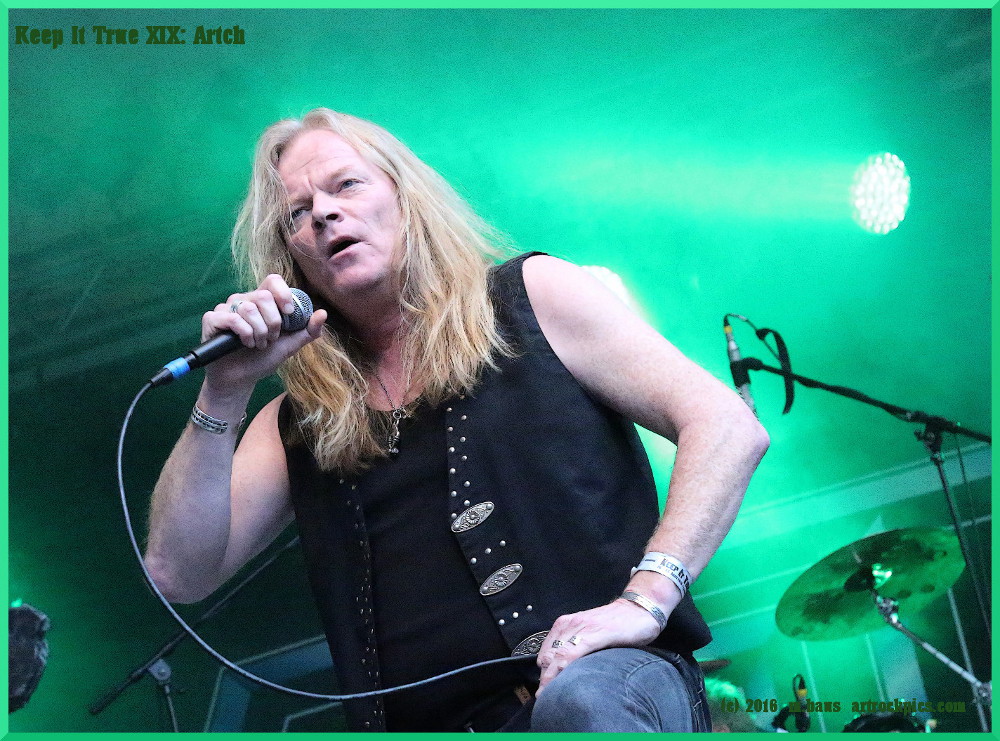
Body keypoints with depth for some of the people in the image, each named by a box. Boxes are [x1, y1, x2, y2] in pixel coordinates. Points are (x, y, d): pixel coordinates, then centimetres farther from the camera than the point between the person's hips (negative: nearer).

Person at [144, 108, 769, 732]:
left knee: (581, 702, -36)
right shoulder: (298, 424, 16)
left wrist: (645, 597, -14)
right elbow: (181, 575, 8)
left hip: (604, 685, -3)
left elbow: (730, 429, -1)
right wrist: (224, 395, -1)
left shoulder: (531, 296, 7)